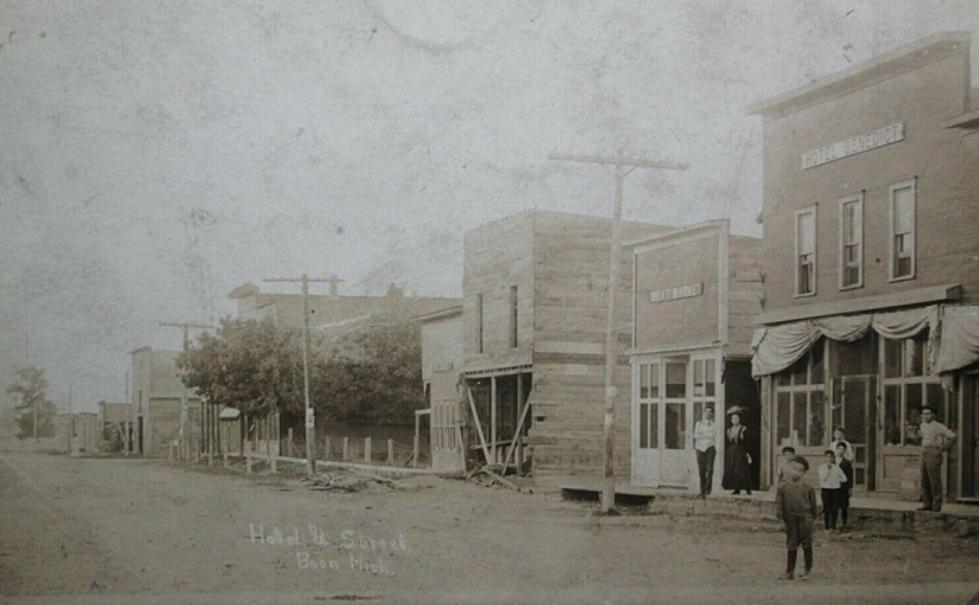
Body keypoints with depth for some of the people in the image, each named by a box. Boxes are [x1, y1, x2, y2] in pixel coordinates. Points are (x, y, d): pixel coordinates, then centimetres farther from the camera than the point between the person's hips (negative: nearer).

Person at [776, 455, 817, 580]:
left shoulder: (807, 487, -3)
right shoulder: (783, 487, -4)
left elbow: (812, 502, 7)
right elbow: (779, 502, 0)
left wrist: (813, 515, 8)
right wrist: (780, 516, -6)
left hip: (805, 517, 0)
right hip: (790, 518, 0)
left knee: (806, 544, 6)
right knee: (791, 545, 7)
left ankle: (808, 569, 18)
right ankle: (790, 571, 13)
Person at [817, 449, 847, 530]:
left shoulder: (836, 467, 5)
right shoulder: (822, 467, 0)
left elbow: (844, 478, 7)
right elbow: (822, 478, -11)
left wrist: (836, 480, 5)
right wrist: (828, 469, -13)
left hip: (835, 489, 2)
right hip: (826, 489, -2)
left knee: (834, 508, 1)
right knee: (827, 508, -3)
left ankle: (833, 526, 12)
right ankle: (827, 526, 5)